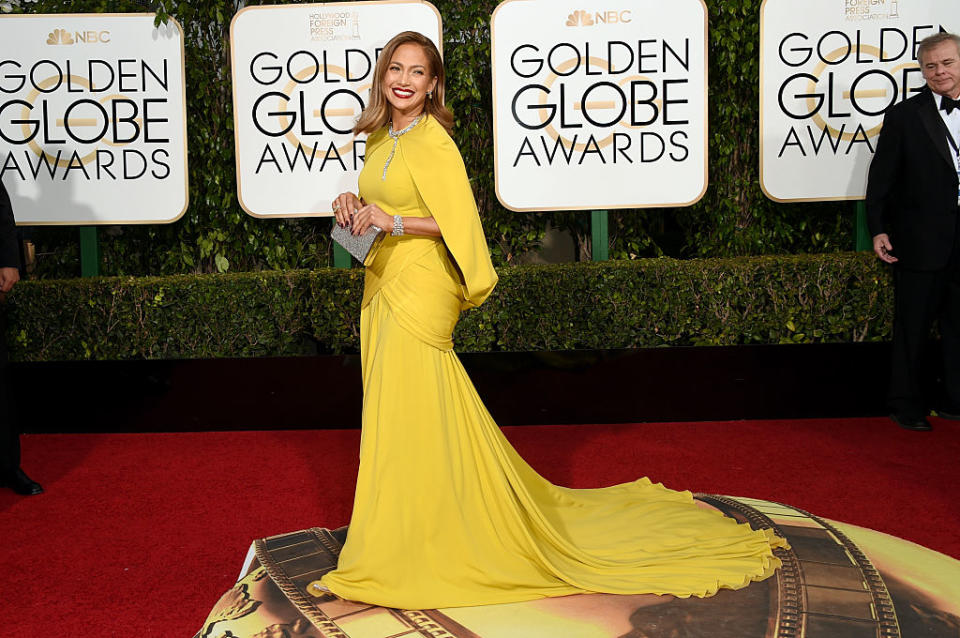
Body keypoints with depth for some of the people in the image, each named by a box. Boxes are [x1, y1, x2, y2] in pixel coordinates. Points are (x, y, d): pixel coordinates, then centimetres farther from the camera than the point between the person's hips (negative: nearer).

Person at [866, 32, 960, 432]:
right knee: (912, 328, 6)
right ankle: (906, 404, 18)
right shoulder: (903, 117, -2)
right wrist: (878, 229, -9)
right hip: (921, 243, -3)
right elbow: (881, 177, -3)